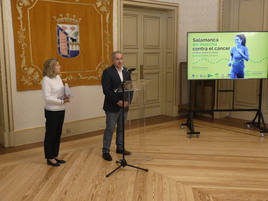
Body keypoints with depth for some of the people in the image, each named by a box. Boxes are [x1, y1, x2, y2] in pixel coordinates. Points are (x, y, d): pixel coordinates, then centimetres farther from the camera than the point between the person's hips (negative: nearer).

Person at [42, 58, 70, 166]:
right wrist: (61, 101, -19)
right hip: (52, 112, -8)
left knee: (57, 134, 15)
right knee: (50, 135, 4)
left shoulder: (58, 77, 9)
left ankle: (55, 156, 28)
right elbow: (47, 98, -18)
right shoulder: (46, 80, -14)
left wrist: (65, 97, -6)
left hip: (61, 110, 8)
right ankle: (50, 158, 16)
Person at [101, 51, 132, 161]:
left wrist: (128, 100, -7)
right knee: (109, 129, -1)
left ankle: (120, 148, 28)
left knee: (121, 128, 15)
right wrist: (117, 101, -19)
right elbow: (106, 90, -15)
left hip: (124, 105, 6)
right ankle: (105, 151, 9)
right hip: (112, 106, -6)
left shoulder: (126, 71, 10)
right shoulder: (107, 72, -9)